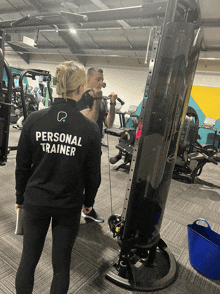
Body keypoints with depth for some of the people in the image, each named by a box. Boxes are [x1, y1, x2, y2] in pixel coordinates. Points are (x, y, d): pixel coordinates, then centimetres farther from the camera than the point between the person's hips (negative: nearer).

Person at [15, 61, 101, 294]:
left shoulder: (34, 120, -12)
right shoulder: (90, 128, -15)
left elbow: (22, 165, -4)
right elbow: (93, 172, -6)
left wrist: (21, 197, 12)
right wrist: (88, 201, 11)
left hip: (35, 202, 1)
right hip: (70, 205, -1)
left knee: (28, 260, 20)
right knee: (61, 264, 18)